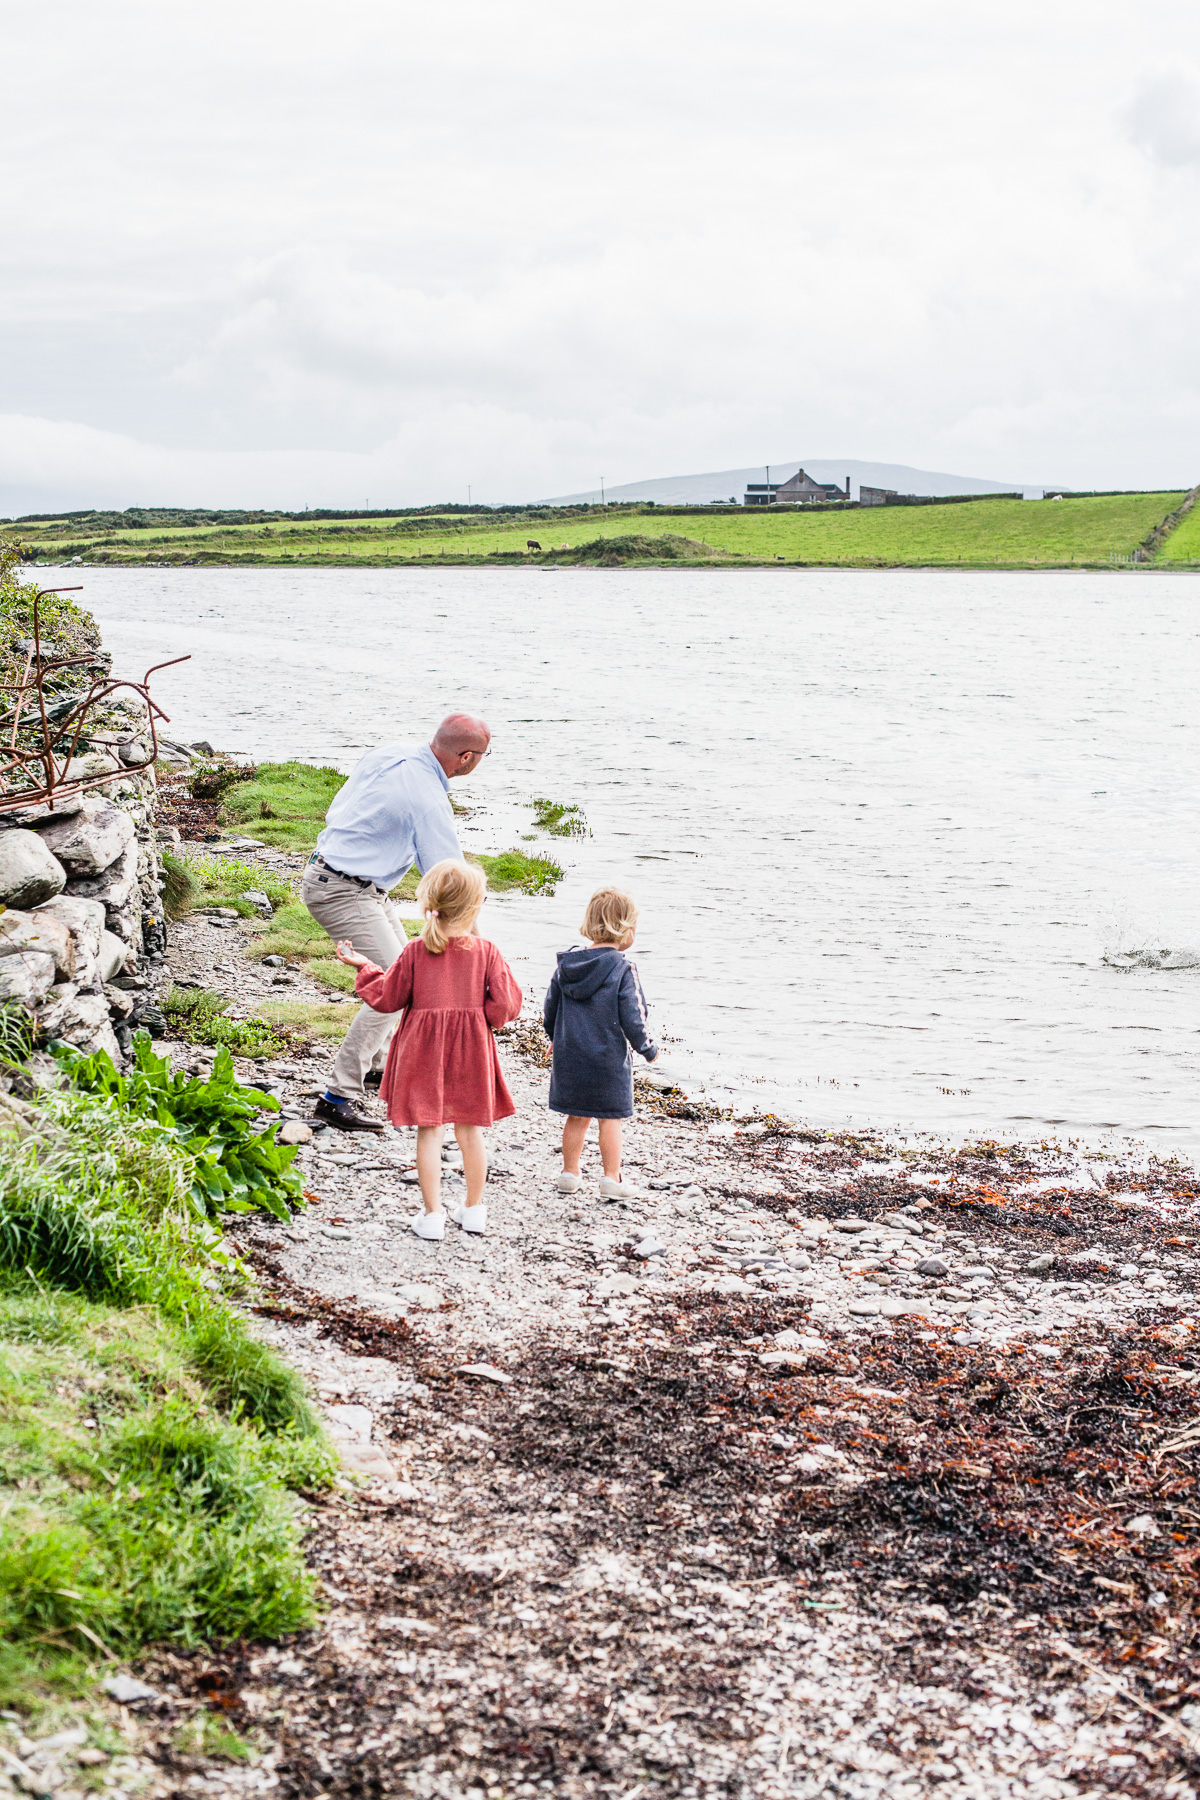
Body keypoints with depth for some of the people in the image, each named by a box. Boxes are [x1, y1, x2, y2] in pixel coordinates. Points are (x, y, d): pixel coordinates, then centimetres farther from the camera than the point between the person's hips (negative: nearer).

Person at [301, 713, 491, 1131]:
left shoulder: (389, 753, 1)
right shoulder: (429, 801, -23)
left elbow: (337, 810, 13)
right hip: (343, 892, -10)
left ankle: (376, 1064, 35)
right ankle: (339, 1096, -15)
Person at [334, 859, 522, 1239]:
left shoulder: (415, 952, -9)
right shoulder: (487, 952, -9)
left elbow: (387, 999, -1)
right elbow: (505, 1005, -11)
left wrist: (364, 969, 14)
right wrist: (483, 1020, 9)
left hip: (424, 1050, -1)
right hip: (471, 1050, 1)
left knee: (429, 1131, 5)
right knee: (470, 1130, 14)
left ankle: (432, 1214, 5)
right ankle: (474, 1209, 25)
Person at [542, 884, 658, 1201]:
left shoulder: (566, 965, 1)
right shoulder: (622, 969, -16)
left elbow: (549, 1013, 8)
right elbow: (632, 1019, -14)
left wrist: (559, 1040, 26)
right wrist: (648, 1048, 2)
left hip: (569, 1056, 5)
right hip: (608, 1058, -5)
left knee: (577, 1117, 15)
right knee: (610, 1117, 7)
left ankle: (570, 1174, 22)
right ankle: (611, 1179, 11)